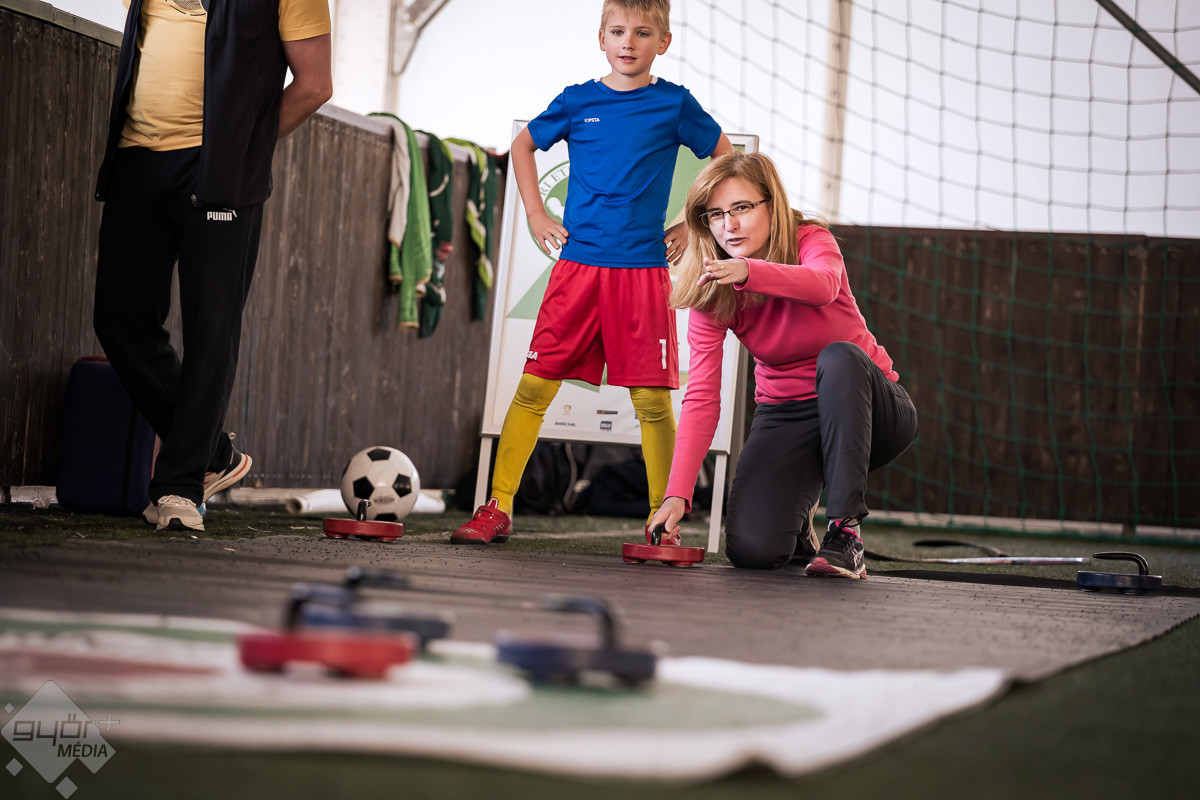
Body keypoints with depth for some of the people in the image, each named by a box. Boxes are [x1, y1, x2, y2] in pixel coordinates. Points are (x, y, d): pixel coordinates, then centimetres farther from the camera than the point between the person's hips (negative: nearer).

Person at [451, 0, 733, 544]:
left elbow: (728, 161, 14)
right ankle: (498, 509, 4)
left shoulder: (674, 104, 3)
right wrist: (535, 216, 14)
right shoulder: (577, 101, 7)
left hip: (643, 268, -1)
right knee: (535, 385, -2)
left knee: (652, 400, -3)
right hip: (577, 263, 1)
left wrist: (695, 224, 8)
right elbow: (522, 145, 24)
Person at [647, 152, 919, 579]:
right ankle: (797, 509, 17)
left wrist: (748, 271, -62)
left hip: (872, 410, -2)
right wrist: (677, 494, -27)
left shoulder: (810, 240, -16)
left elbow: (823, 285, -42)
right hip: (785, 417, 2)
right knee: (750, 549, -22)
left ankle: (845, 532, -32)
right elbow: (701, 397, -15)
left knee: (838, 356, -37)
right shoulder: (709, 292, -8)